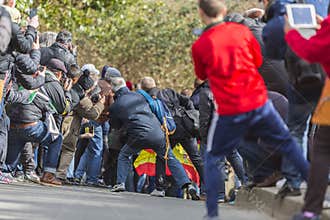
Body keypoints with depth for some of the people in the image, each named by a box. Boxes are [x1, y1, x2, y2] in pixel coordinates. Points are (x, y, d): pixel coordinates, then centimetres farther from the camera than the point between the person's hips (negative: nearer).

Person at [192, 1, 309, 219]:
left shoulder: (200, 46, -6)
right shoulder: (241, 31, -1)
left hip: (229, 111, -2)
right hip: (259, 102, 2)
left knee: (212, 159, 13)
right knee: (288, 144, 19)